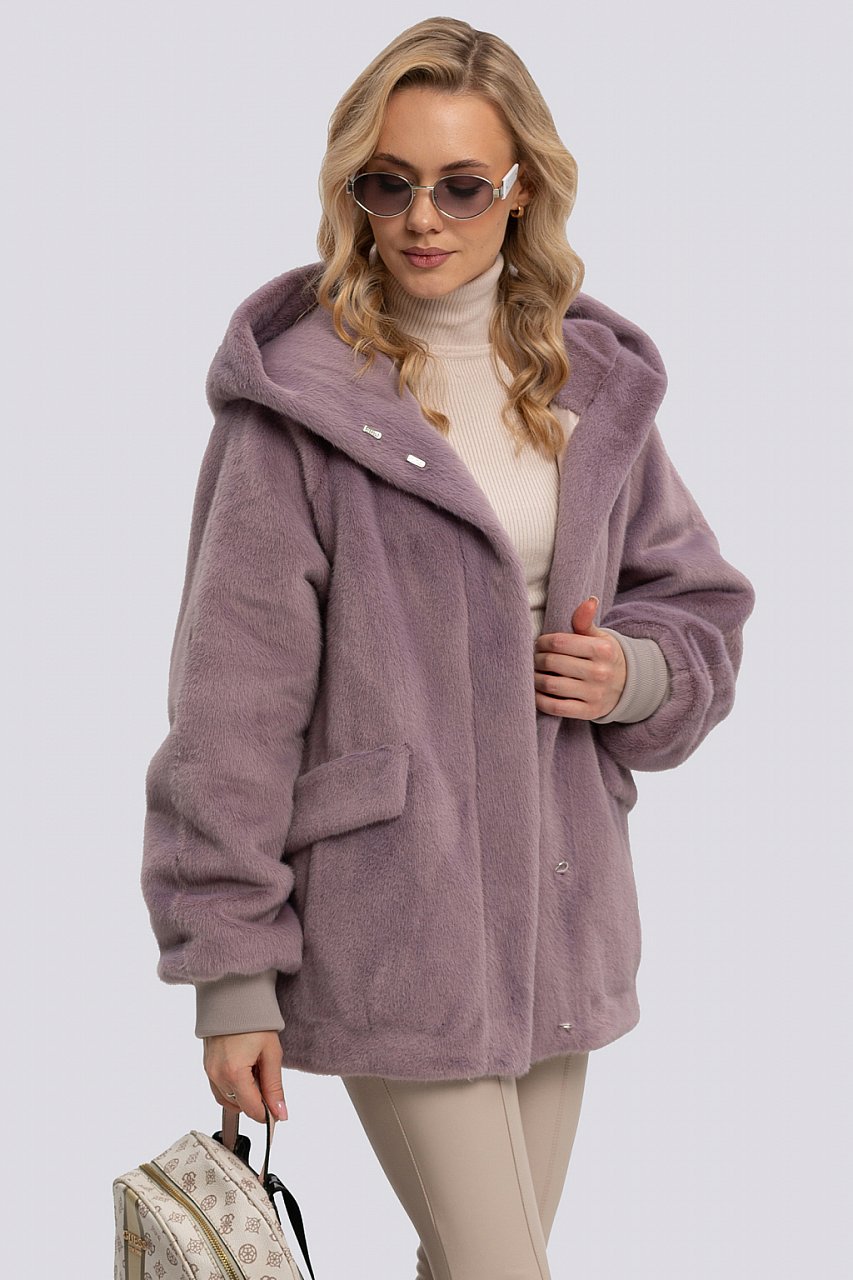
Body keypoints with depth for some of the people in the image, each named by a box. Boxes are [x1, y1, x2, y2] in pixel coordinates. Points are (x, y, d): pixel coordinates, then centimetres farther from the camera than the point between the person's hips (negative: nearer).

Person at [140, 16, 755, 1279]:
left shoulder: (590, 382, 8)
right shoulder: (301, 396, -8)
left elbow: (699, 603, 18)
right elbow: (232, 700, -9)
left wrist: (637, 671, -6)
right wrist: (230, 971, -9)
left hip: (558, 911, 5)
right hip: (392, 925, -5)